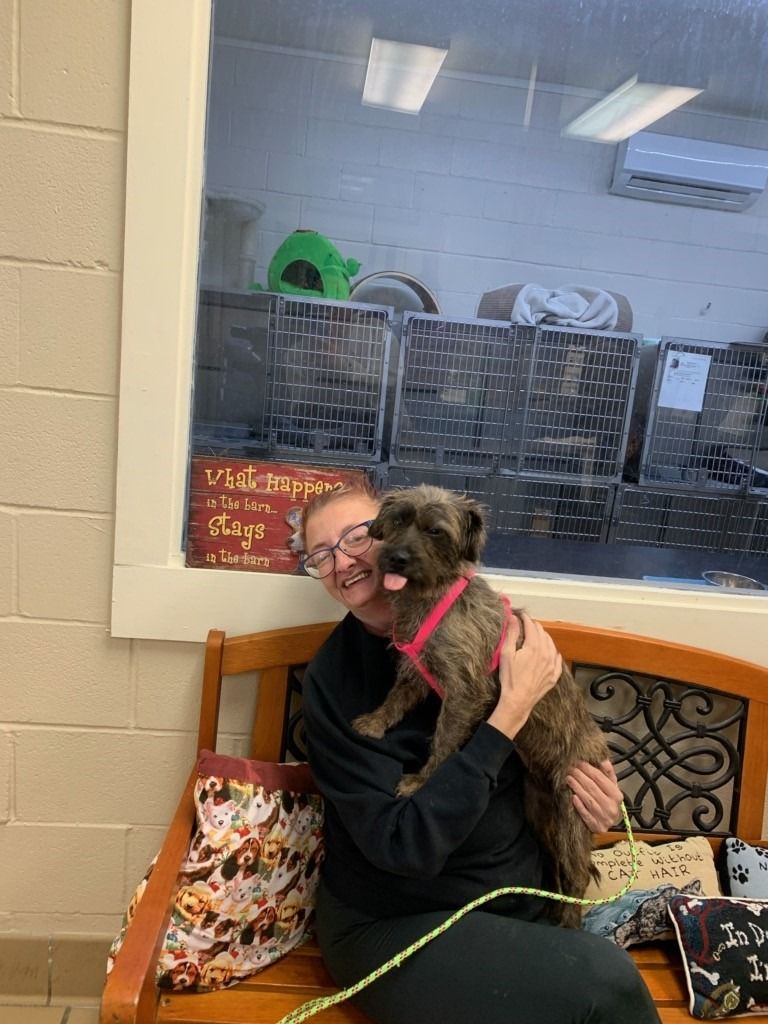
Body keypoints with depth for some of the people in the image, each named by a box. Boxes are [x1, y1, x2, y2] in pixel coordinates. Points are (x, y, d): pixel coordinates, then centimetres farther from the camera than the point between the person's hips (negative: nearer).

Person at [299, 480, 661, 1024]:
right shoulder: (334, 679, -16)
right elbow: (402, 845, -23)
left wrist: (595, 795, -7)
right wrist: (511, 712, -25)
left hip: (522, 900, 4)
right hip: (394, 925, -4)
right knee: (602, 979, -22)